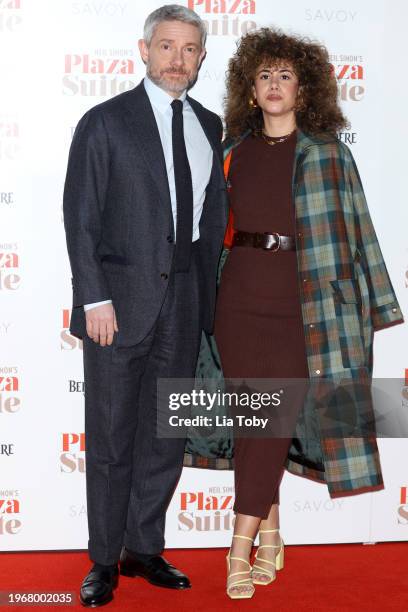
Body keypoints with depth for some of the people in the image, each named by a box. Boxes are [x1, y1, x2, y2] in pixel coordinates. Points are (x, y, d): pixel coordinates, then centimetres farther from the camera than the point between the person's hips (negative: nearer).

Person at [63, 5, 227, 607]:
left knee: (167, 435, 12)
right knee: (111, 438, 5)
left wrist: (207, 297, 7)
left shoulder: (209, 125, 11)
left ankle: (144, 549, 27)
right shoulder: (105, 122, -3)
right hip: (121, 299, -4)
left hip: (184, 301, 5)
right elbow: (81, 216, -7)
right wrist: (95, 299, -14)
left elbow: (213, 216, 13)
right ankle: (103, 561, 19)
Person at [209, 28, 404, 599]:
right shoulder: (234, 151, 12)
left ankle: (241, 549, -1)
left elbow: (354, 228, 3)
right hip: (239, 298, 3)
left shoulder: (327, 153, 4)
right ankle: (270, 536, 20)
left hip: (301, 302, -3)